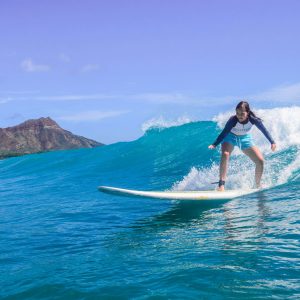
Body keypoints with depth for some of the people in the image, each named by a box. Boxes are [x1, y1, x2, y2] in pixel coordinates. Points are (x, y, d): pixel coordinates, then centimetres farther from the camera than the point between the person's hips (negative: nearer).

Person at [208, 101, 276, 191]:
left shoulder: (253, 119, -27)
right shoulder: (233, 120, -32)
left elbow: (264, 130, -14)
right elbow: (224, 133, -30)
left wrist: (272, 142, -19)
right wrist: (214, 145, -41)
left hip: (245, 138, 3)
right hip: (231, 137, -3)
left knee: (260, 160, -7)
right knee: (225, 154, -34)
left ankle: (258, 186, 15)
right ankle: (221, 184, -33)